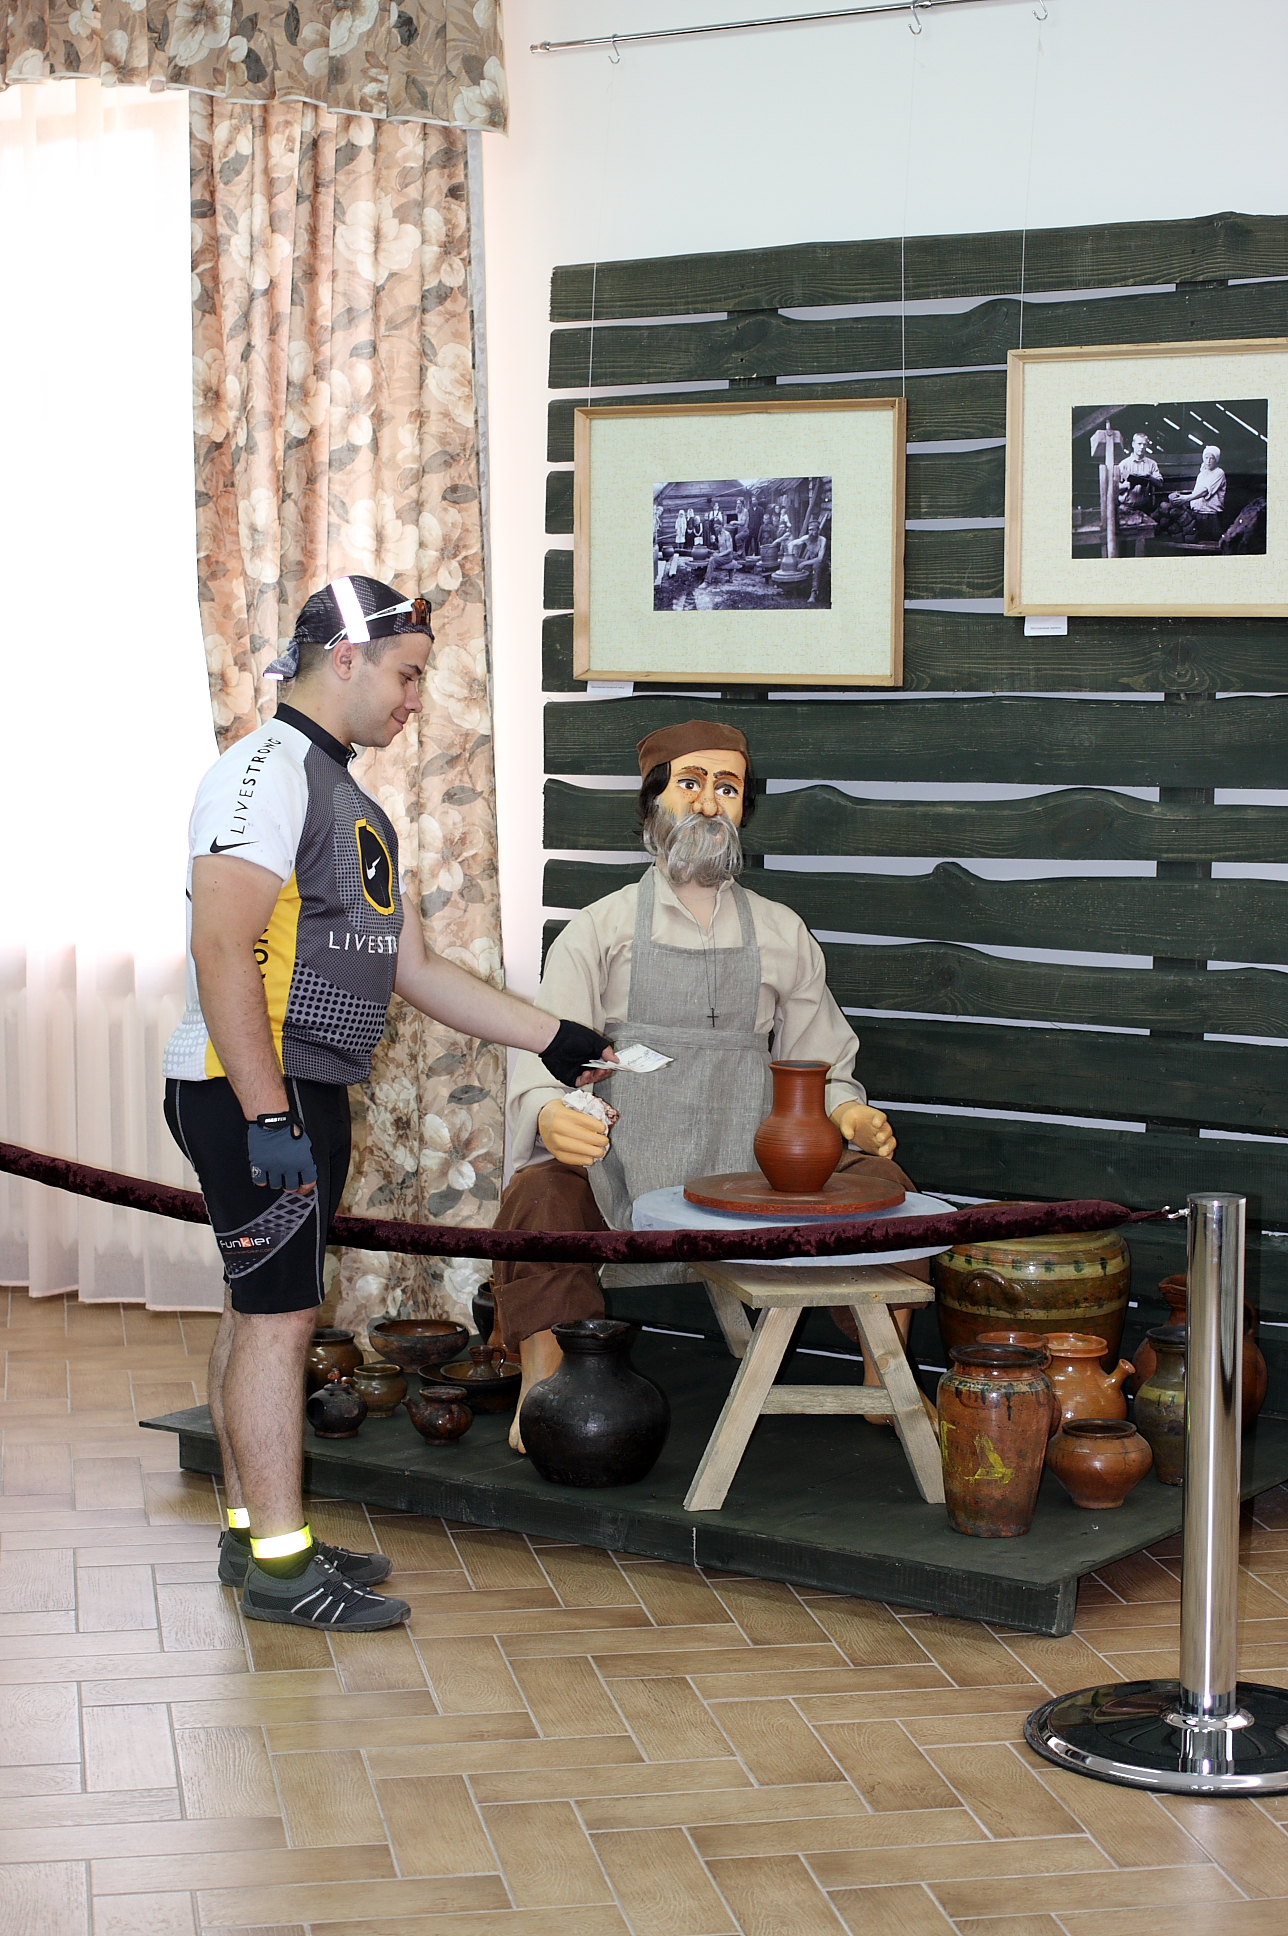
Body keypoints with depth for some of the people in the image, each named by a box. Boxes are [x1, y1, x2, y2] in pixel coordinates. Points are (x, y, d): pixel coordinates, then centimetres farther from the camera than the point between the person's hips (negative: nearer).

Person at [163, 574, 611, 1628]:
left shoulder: (351, 801, 20)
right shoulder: (268, 771, -12)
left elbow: (415, 967, 20)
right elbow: (223, 949, -21)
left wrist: (553, 1038, 16)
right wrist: (268, 1114, -25)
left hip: (306, 1093, 10)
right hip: (253, 1090, -10)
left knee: (263, 1308, 13)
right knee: (278, 1313, -7)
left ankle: (253, 1531, 20)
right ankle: (280, 1561, -2)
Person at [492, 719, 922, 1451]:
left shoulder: (781, 933, 19)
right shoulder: (599, 930, 11)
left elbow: (820, 1068, 19)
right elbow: (544, 1059, 1)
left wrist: (849, 1113, -6)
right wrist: (550, 1114, -23)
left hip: (752, 1167, 2)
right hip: (619, 1166, -2)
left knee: (882, 1185, -22)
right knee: (537, 1193, -33)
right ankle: (544, 1385, -18)